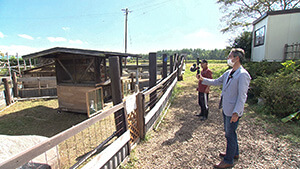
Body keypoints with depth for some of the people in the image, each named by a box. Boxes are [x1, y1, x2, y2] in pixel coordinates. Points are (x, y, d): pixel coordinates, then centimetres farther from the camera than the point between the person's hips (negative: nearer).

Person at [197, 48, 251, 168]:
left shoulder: (243, 75, -19)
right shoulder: (228, 73, 7)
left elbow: (242, 96, -22)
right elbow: (216, 82, 17)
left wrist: (236, 112, -24)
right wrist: (203, 80, 9)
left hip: (233, 111, -8)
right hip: (226, 108, 9)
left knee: (230, 135, 6)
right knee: (229, 132, 23)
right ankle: (234, 153, 45)